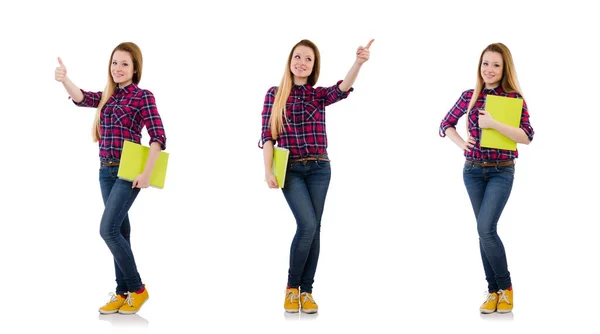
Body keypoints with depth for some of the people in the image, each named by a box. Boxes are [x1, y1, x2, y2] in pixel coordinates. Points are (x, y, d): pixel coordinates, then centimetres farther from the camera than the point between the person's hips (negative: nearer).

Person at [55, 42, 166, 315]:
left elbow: (158, 137, -14)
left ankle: (137, 289, -2)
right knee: (119, 231, 11)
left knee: (108, 229, -14)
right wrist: (65, 80, -29)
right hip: (106, 171, 7)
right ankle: (123, 292, 18)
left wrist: (146, 174, -19)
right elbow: (81, 98, -8)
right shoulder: (107, 96, 10)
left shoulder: (143, 96, -8)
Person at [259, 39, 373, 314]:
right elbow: (267, 135, -1)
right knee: (307, 224, -15)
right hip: (291, 169, -2)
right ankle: (292, 287, 1)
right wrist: (268, 170, -11)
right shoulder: (275, 94, 3)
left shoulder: (319, 95, 5)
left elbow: (342, 89, -17)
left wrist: (358, 63, -36)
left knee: (314, 228, 2)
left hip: (319, 169, 3)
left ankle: (306, 291, 10)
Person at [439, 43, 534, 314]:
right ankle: (494, 290, 16)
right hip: (473, 170, 4)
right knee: (485, 231, 8)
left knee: (486, 229, -16)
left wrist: (494, 124, -24)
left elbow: (527, 136, -15)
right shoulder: (470, 96, 3)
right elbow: (446, 124, 14)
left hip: (501, 172, -4)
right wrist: (462, 144, -3)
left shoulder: (514, 98, -6)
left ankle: (505, 287, 1)